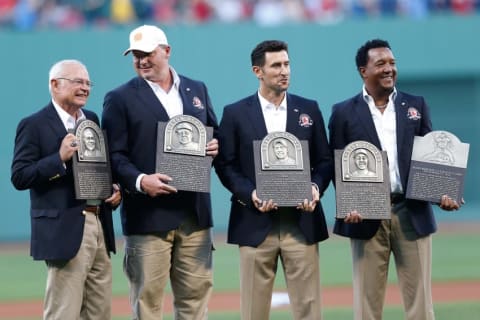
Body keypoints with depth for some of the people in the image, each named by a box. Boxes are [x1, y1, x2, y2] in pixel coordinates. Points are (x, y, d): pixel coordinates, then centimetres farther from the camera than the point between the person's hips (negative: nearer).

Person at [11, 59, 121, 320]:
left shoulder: (92, 120, 16)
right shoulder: (34, 125, -6)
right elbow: (19, 177, -13)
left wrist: (115, 190, 4)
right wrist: (60, 158, -23)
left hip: (100, 227, 8)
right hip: (66, 230, -8)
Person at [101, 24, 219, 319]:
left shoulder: (197, 90, 15)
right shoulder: (120, 98, 1)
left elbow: (214, 136, 22)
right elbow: (115, 155, -5)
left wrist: (216, 147, -2)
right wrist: (139, 181, -22)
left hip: (195, 214, 4)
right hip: (148, 215, -4)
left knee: (196, 295, 8)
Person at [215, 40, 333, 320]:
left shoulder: (309, 109, 10)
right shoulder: (236, 114, 4)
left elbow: (325, 161, 10)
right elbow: (225, 165, 1)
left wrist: (316, 187, -10)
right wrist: (250, 194, -14)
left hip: (302, 222, 1)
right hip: (256, 224, -1)